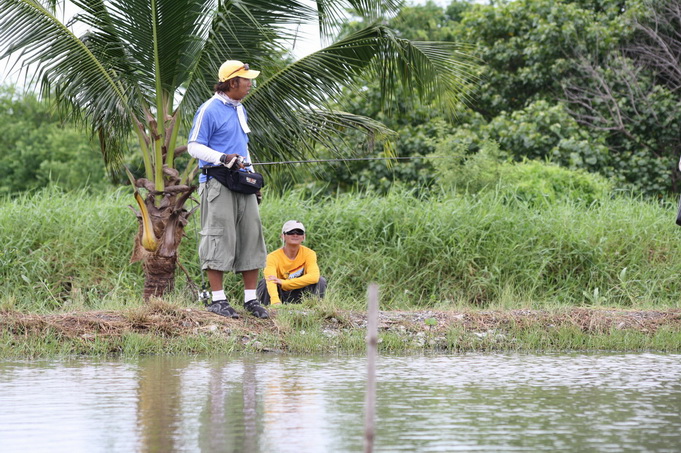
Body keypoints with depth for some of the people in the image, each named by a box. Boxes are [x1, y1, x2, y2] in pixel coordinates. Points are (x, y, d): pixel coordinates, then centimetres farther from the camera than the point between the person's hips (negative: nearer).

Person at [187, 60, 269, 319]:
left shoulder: (240, 110, 19)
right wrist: (222, 158, -24)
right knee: (219, 239, -8)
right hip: (218, 183, -8)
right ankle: (218, 299, -5)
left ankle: (251, 299, 10)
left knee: (252, 237, 5)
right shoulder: (209, 110, -8)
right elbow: (194, 146, -11)